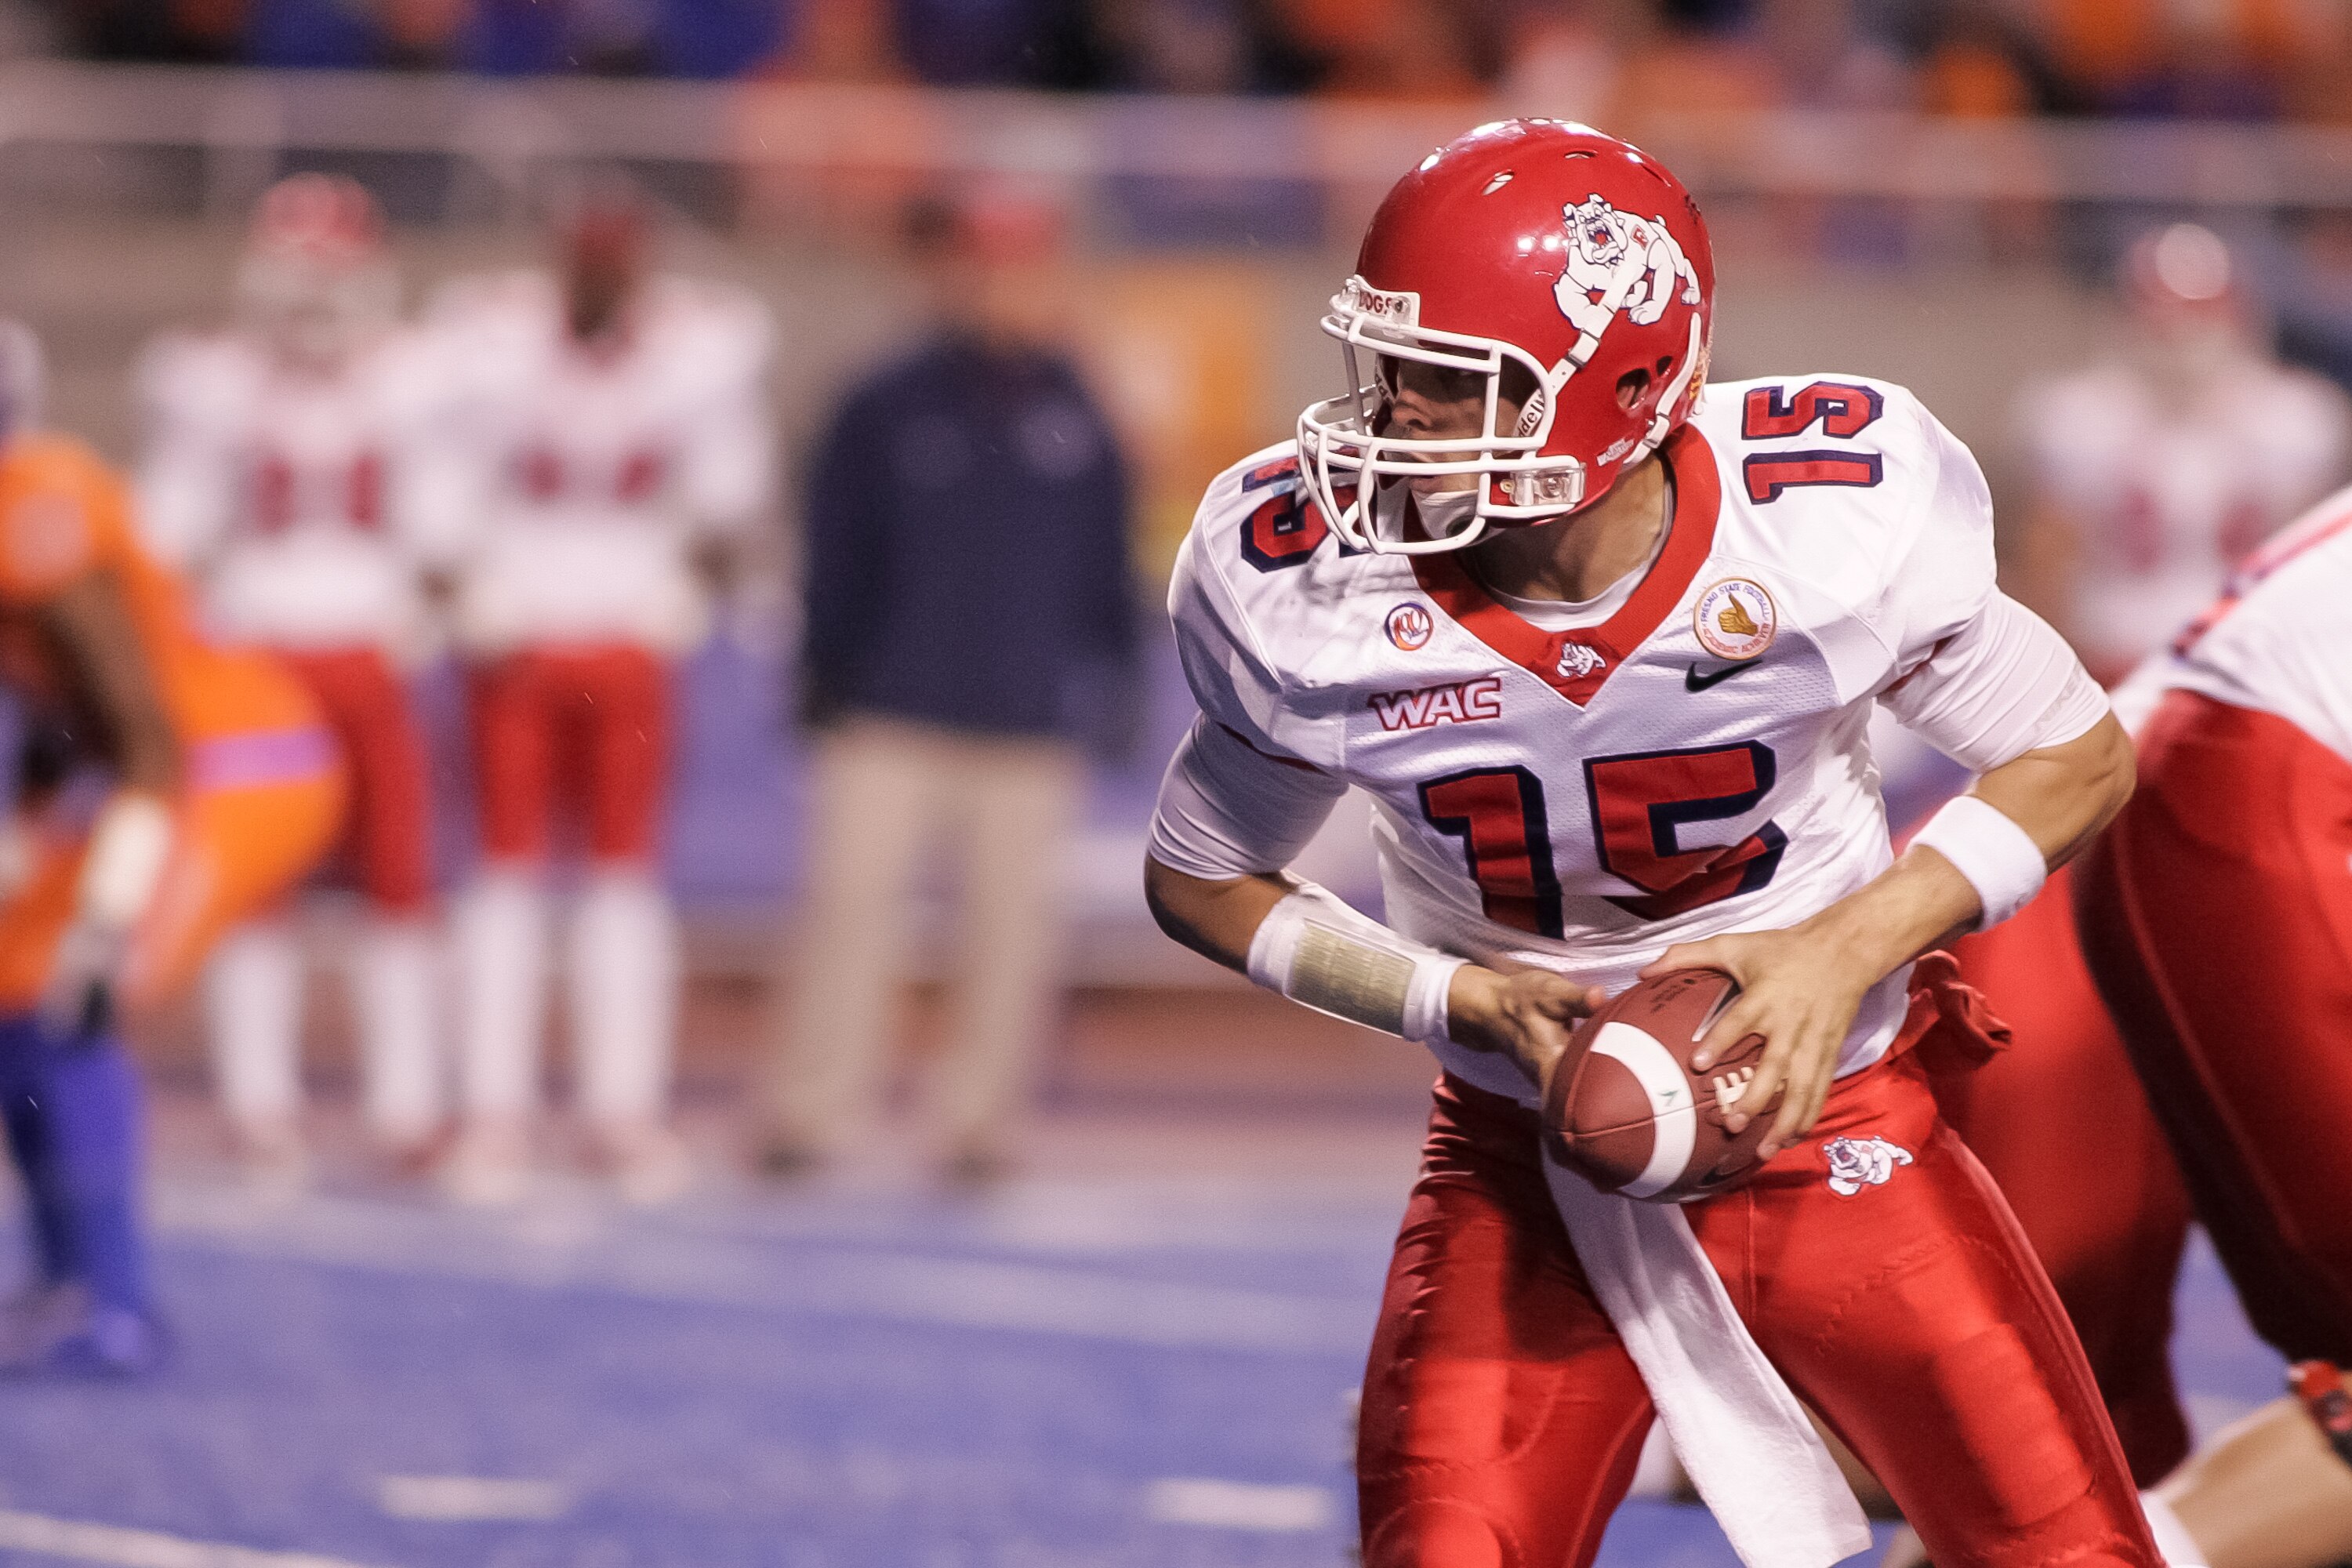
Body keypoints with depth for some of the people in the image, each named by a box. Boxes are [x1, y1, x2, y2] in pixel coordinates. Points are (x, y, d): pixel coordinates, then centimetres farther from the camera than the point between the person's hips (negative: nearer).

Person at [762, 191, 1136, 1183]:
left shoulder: (1075, 421, 4)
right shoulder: (886, 413, -4)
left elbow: (1104, 566, 12)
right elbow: (837, 560, 1)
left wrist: (1104, 666, 6)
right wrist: (828, 680, 1)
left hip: (1029, 726, 3)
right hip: (891, 718, -3)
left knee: (1012, 924, 4)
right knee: (851, 897, -5)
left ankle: (979, 1112, 15)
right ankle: (815, 1107, 2)